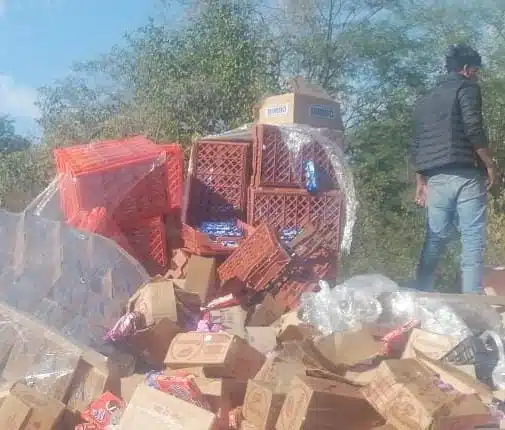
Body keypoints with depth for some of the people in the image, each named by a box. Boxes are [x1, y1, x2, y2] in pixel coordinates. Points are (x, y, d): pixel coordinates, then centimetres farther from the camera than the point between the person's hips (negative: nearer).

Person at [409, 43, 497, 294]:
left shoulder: (424, 101, 22)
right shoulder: (466, 87, 2)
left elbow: (415, 146, 19)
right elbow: (473, 128, -13)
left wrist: (420, 182, 21)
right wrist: (490, 164, -5)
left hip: (436, 179, 6)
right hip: (465, 176, -6)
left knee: (434, 241, 9)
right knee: (472, 242, -5)